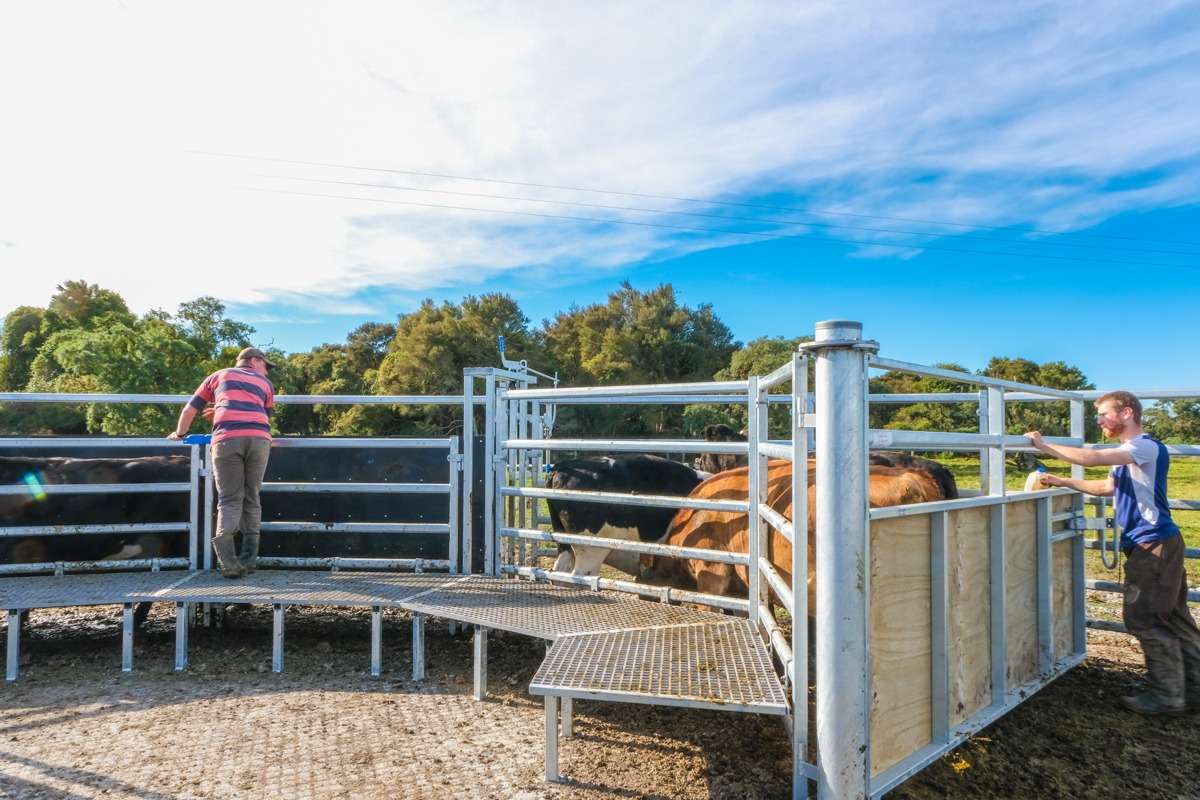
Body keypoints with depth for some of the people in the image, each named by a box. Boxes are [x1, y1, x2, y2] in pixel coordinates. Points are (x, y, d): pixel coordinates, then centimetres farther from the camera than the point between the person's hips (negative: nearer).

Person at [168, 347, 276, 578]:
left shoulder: (219, 375, 28)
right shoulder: (265, 383, 29)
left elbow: (190, 409, 30)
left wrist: (179, 433, 48)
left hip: (227, 438, 0)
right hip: (259, 438, 1)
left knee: (229, 500, 2)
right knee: (251, 499, 11)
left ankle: (228, 561, -15)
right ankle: (249, 560, 10)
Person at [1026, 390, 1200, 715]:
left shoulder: (1147, 447, -14)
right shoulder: (1129, 455, 15)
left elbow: (1092, 458, -26)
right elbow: (1108, 486, 23)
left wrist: (1044, 445, -18)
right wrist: (1062, 482, 15)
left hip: (1153, 544, -10)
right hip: (1148, 545, 10)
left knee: (1145, 618, -4)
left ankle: (1168, 696, 6)